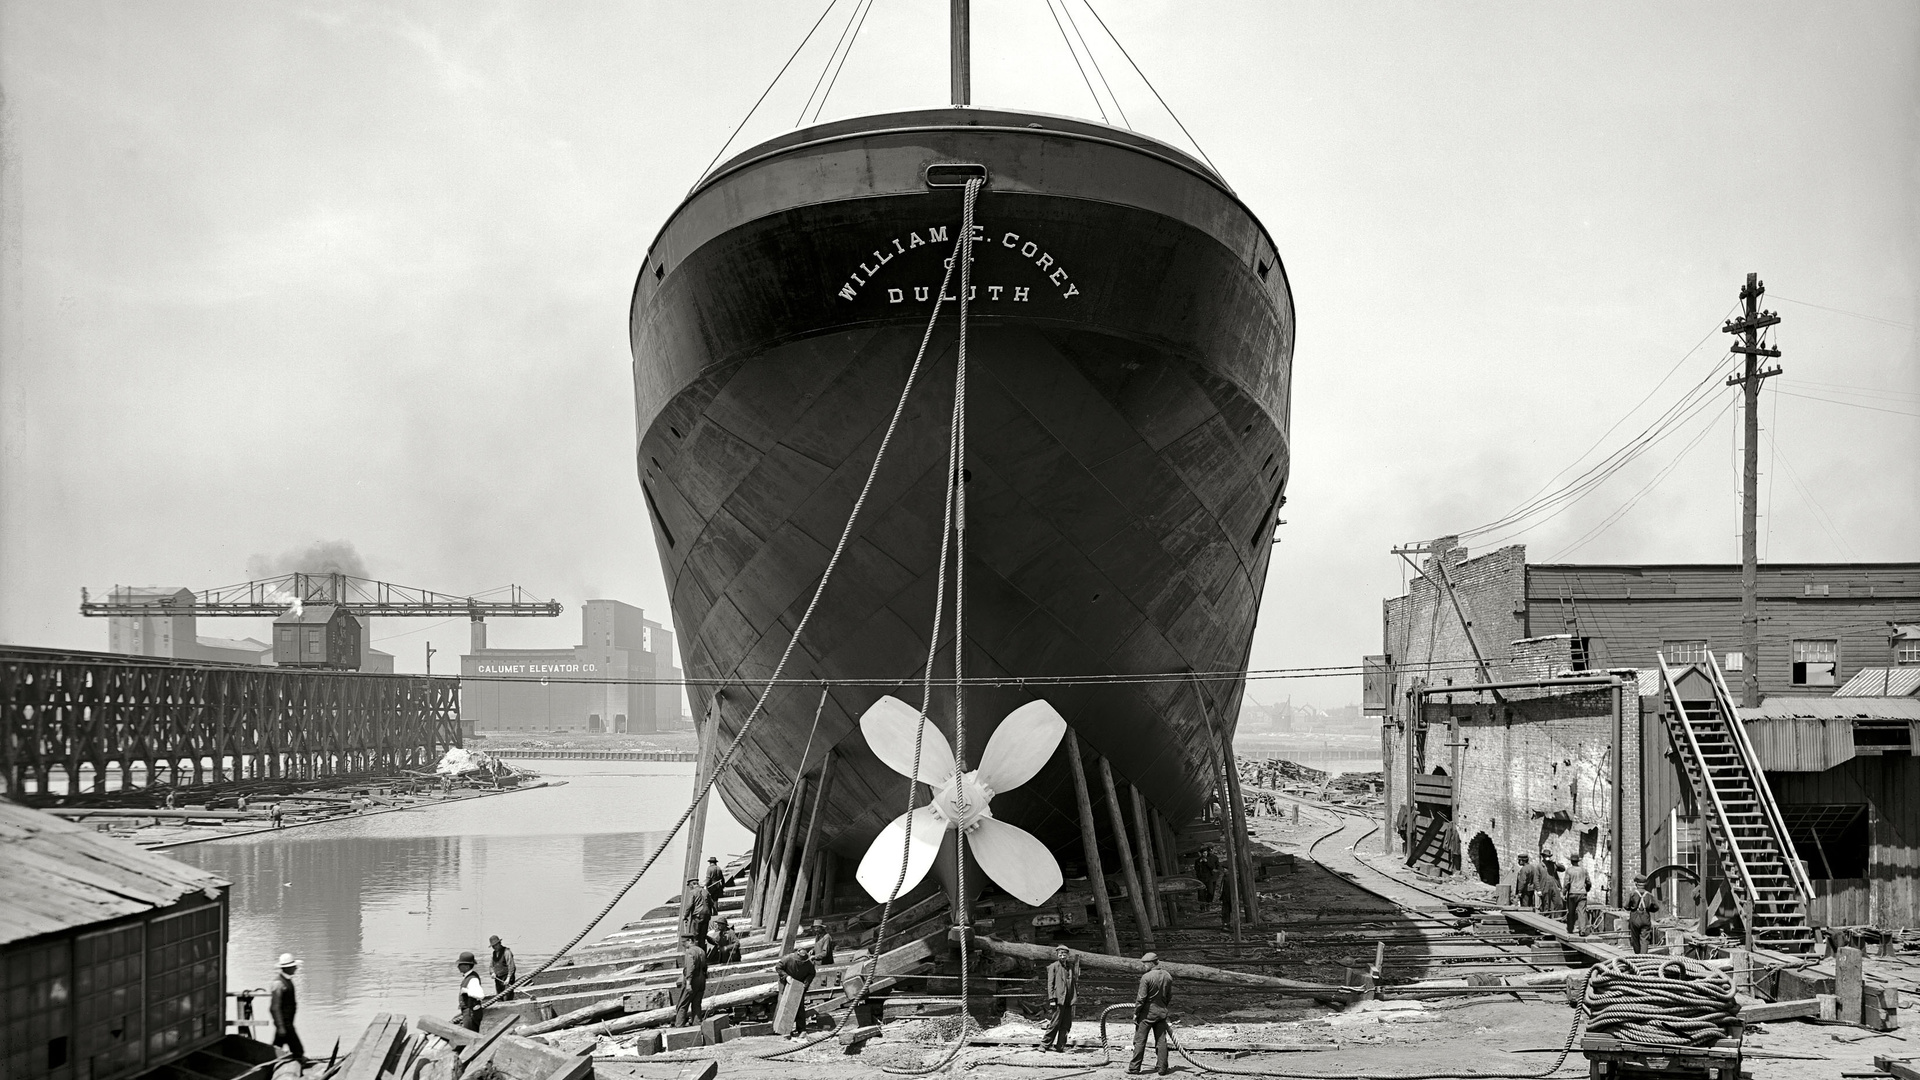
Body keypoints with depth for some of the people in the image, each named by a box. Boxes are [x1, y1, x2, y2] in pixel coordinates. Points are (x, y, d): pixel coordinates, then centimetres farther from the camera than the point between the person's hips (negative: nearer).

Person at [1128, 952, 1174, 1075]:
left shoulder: (1146, 977, -17)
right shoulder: (1168, 977, 3)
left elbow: (1141, 998, -16)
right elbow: (1170, 997, 11)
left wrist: (1136, 1013, -5)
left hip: (1147, 1012, -5)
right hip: (1162, 1012, 5)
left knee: (1140, 1040, 3)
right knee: (1161, 1041, 9)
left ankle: (1134, 1067, 8)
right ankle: (1162, 1068, 11)